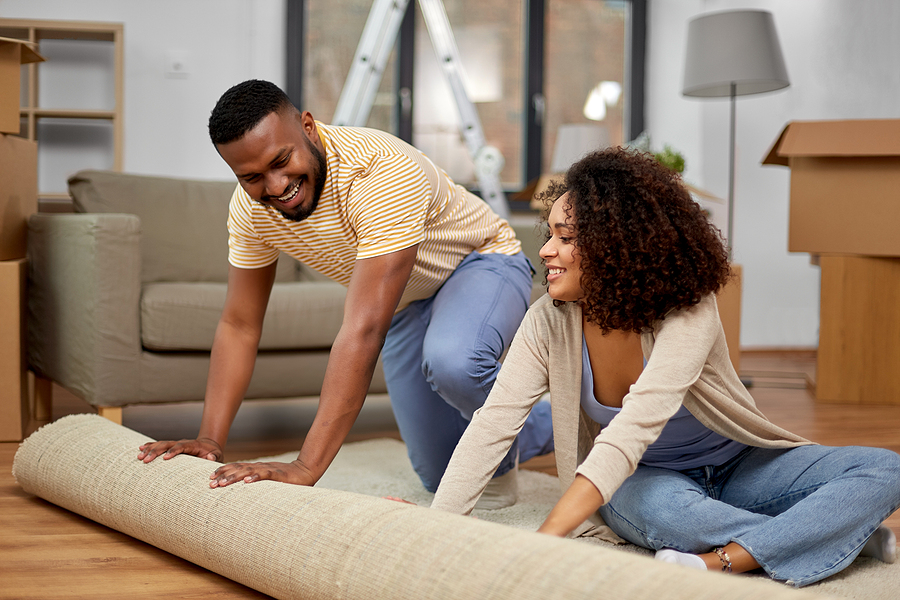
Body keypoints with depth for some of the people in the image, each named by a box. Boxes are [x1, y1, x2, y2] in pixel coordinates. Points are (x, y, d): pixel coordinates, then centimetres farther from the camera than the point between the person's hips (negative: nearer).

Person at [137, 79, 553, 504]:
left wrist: (306, 468, -50)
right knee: (441, 473, 9)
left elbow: (363, 331, -47)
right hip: (407, 302, 6)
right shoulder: (249, 206, -19)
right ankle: (541, 430, 40)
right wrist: (210, 439, -20)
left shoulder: (384, 173, -41)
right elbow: (239, 326, -9)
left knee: (451, 362, -41)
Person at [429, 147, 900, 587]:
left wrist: (544, 539, -49)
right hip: (645, 485, 1)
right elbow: (494, 423, -19)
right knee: (660, 509, -38)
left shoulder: (688, 314, -28)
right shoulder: (548, 322, -16)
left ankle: (723, 560, -36)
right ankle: (848, 531, -21)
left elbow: (630, 432, -40)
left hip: (737, 468, 0)